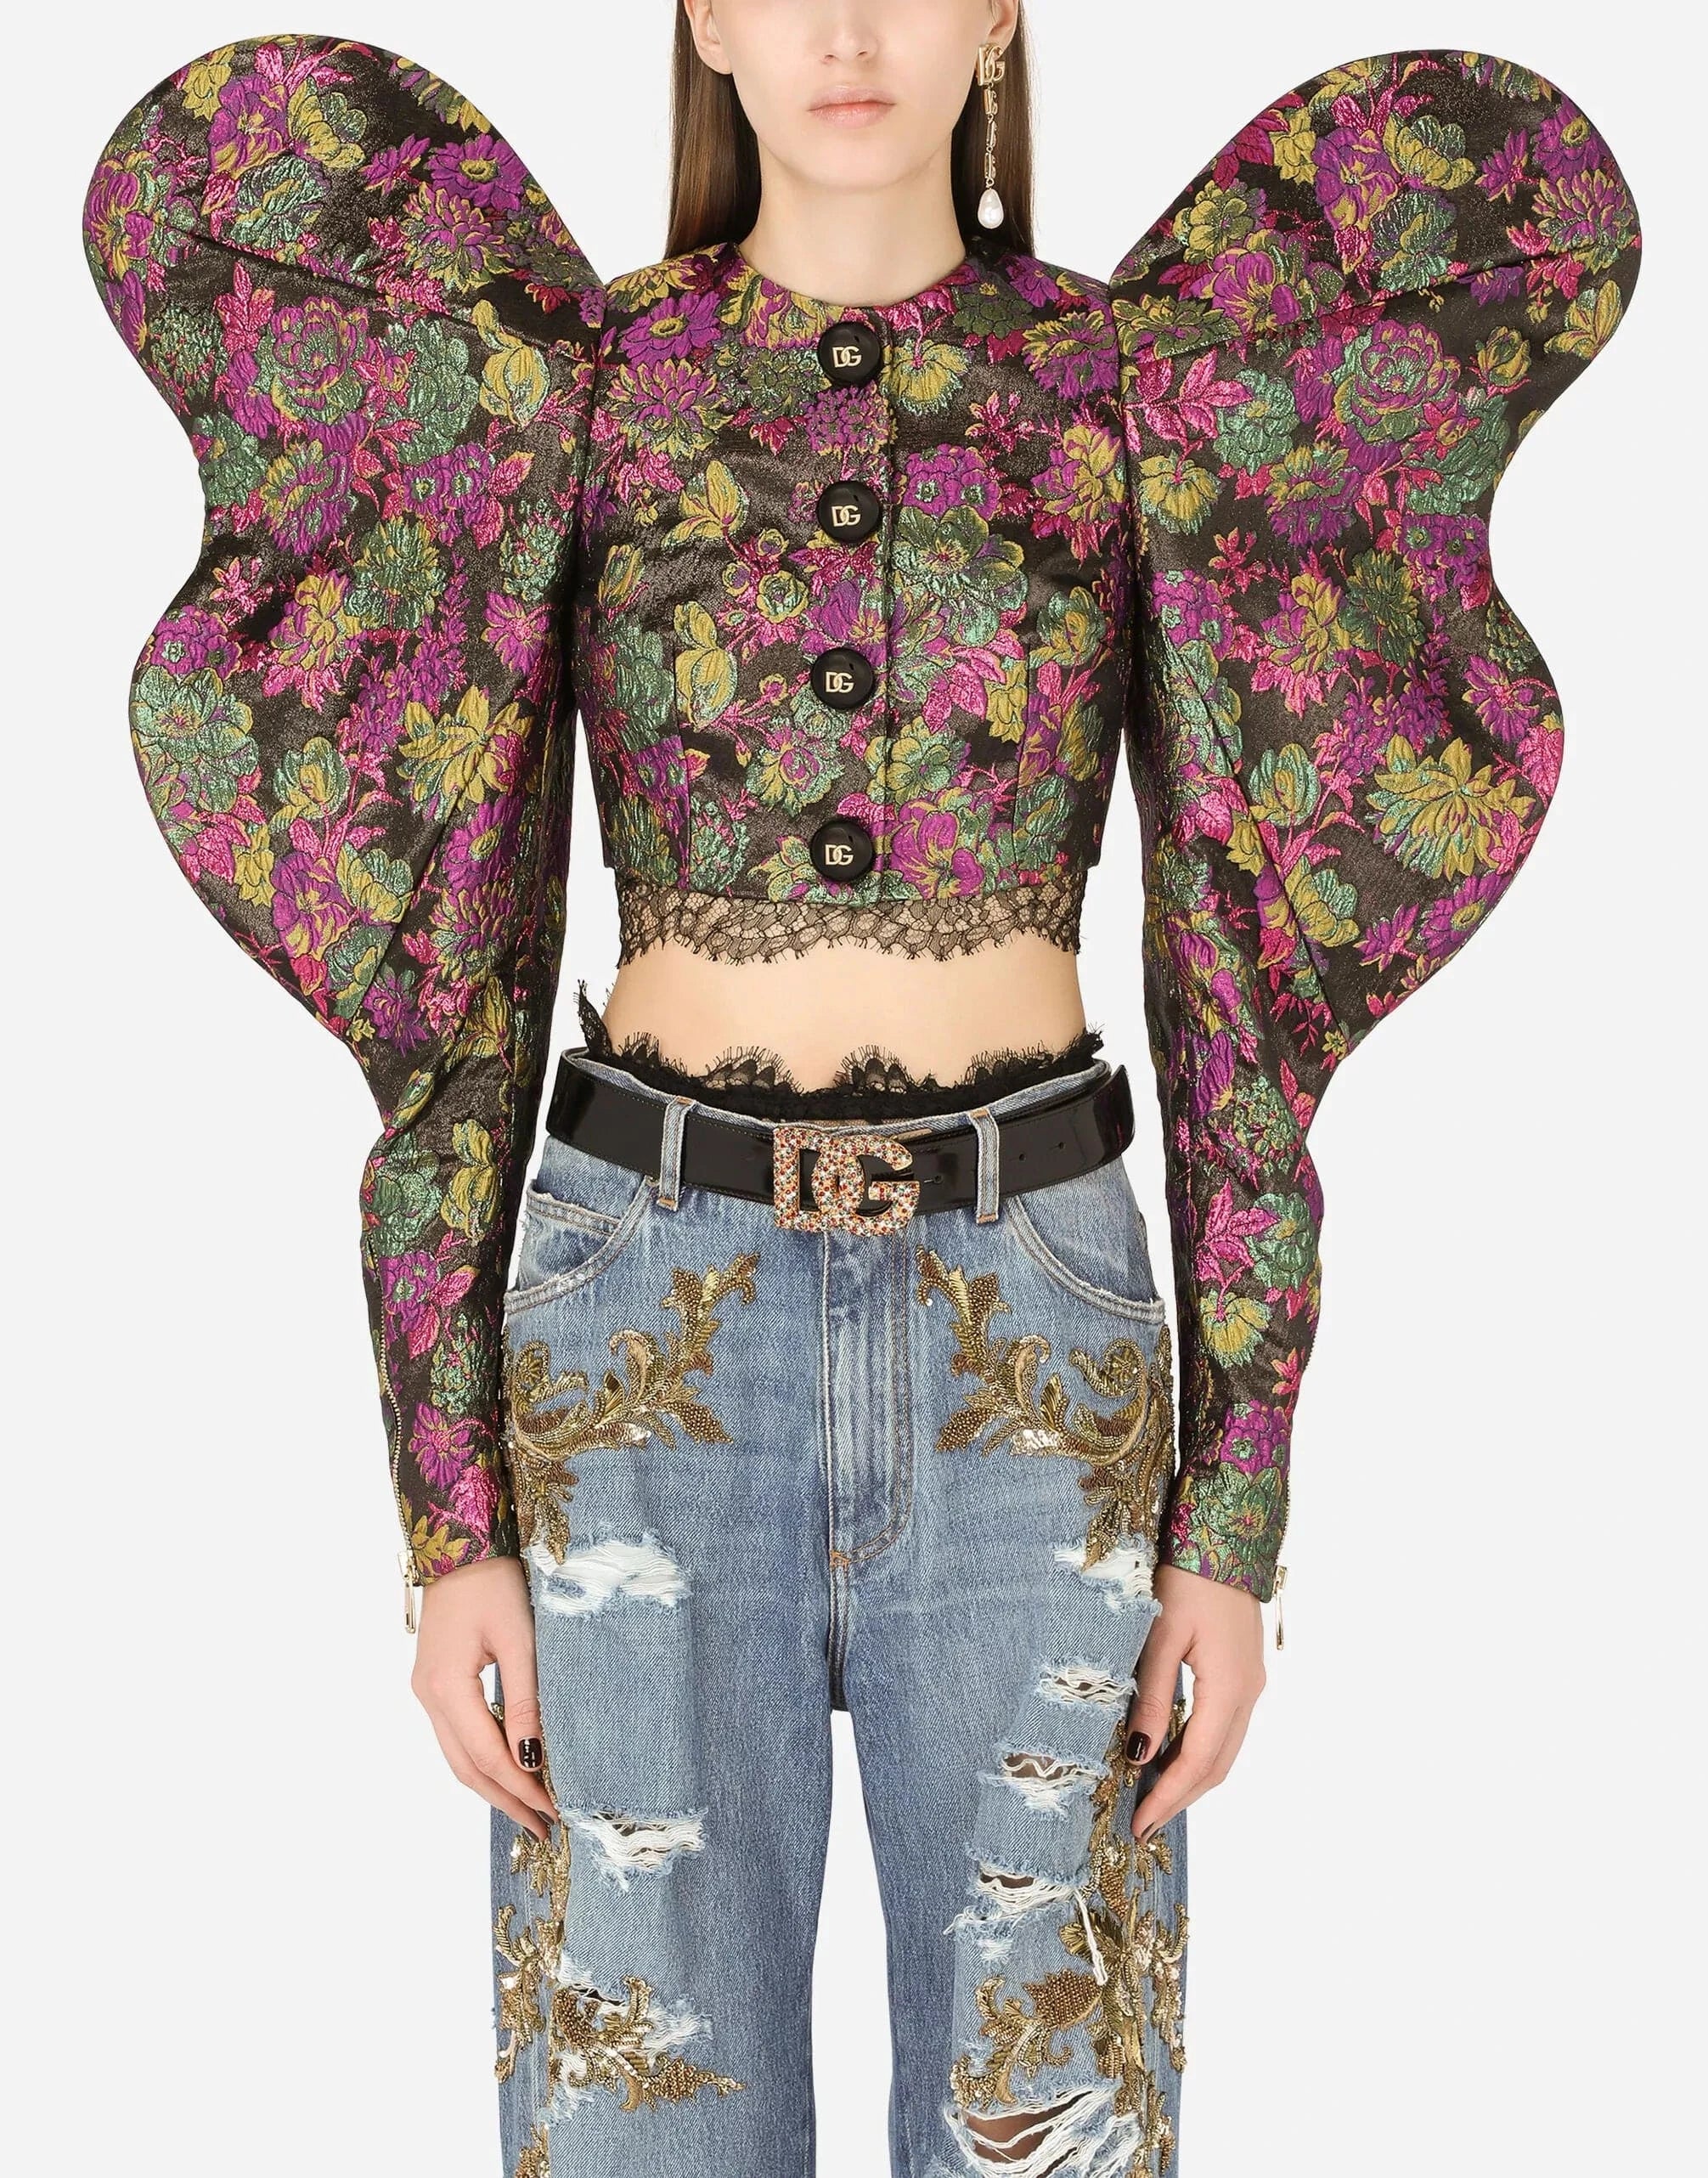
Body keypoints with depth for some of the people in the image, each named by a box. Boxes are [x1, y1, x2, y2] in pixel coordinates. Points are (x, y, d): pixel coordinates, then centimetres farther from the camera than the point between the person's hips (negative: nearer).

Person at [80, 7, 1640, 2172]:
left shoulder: (1151, 385, 2)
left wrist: (1238, 1509, -3)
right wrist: (446, 1512, -3)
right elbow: (451, 974, 0)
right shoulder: (554, 384, 2)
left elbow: (1236, 973, 2)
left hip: (1024, 1323, 1)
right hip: (651, 1324, 0)